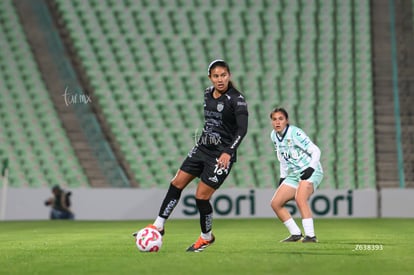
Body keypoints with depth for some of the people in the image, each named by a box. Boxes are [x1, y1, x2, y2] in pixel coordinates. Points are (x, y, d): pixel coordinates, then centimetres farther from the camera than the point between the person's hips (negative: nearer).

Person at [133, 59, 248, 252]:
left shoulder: (236, 99, -15)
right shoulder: (208, 94, 7)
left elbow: (242, 128, -24)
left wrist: (228, 152, -34)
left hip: (221, 155, -7)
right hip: (202, 148, 7)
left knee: (201, 196, -6)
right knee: (176, 183, 2)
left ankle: (206, 237, 17)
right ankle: (158, 226, 11)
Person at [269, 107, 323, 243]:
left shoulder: (295, 133, -16)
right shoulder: (274, 135, 7)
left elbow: (316, 151, -16)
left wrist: (311, 168, -28)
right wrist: (282, 177, 16)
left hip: (310, 172, -8)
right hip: (294, 175, 8)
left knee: (300, 198, -32)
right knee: (275, 203, 1)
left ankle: (310, 235, -30)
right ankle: (296, 234, 9)